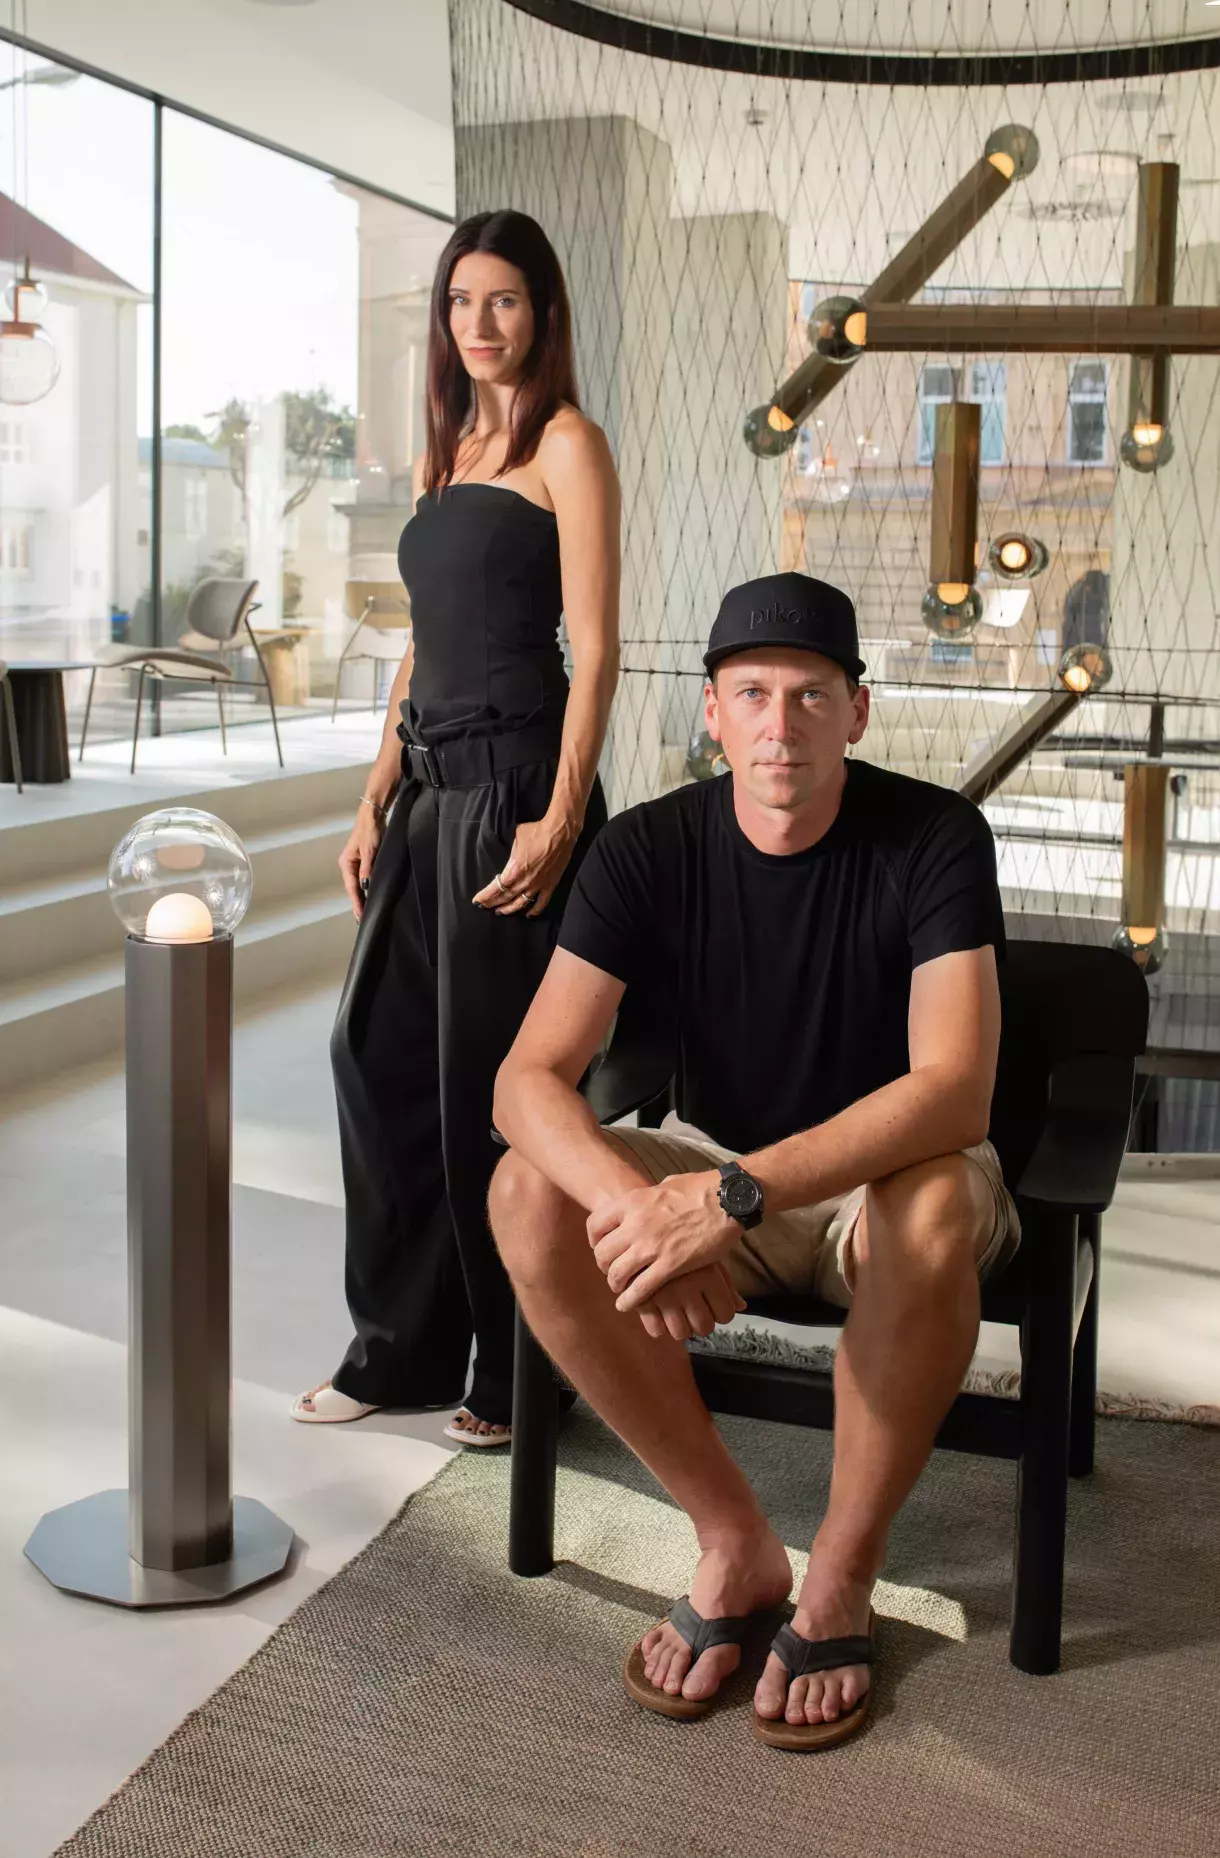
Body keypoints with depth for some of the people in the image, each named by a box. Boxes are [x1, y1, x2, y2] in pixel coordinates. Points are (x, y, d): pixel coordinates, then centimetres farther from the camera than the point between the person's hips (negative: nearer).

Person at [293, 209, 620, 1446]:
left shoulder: (565, 442, -4)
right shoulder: (444, 452, 19)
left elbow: (594, 648, -11)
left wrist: (561, 820, -18)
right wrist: (374, 802, 13)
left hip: (513, 784, -8)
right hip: (429, 787, 8)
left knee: (492, 1076, -1)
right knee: (381, 1052, 8)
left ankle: (518, 1368, 14)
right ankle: (405, 1343, 23)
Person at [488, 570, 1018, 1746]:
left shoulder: (932, 837, -19)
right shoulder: (650, 849, -12)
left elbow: (954, 1090, -30)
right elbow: (527, 1079, -20)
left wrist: (733, 1194, -42)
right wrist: (633, 1206, -42)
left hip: (882, 1174, -2)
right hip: (714, 1176, 3)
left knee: (936, 1209, -37)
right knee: (528, 1195, -25)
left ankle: (840, 1580, -14)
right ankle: (733, 1542, -11)